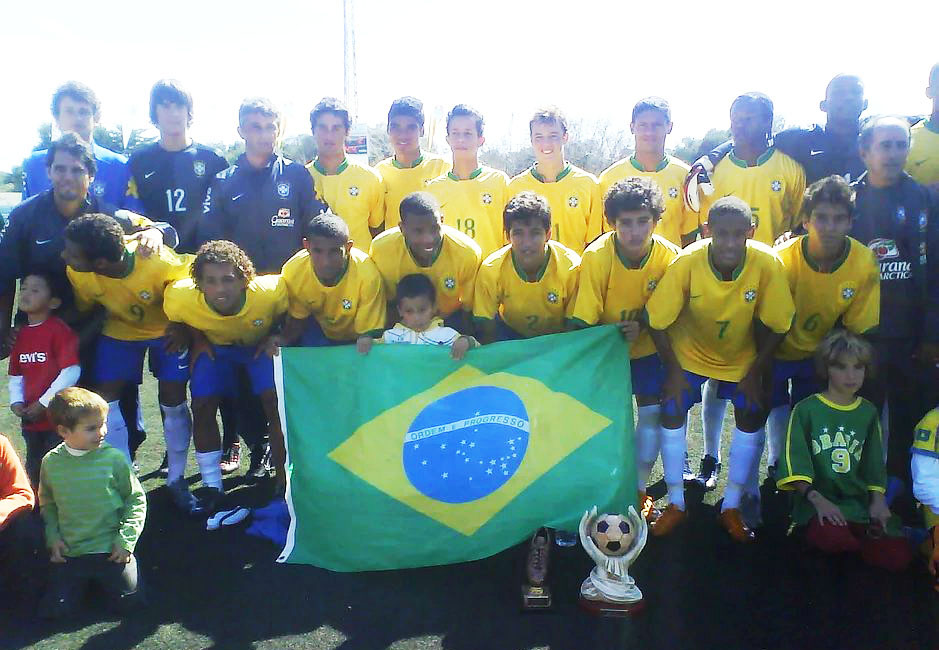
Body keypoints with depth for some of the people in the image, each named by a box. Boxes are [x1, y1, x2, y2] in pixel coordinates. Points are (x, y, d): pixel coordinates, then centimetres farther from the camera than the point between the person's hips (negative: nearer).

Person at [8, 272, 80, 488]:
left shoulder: (59, 330, -14)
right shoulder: (21, 334, 9)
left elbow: (71, 372, -20)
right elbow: (16, 374, 15)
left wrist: (44, 403, -17)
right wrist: (16, 402, -2)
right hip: (31, 419, 7)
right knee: (34, 471, 21)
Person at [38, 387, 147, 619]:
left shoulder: (113, 458, -12)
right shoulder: (51, 462, -3)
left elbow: (136, 499, -4)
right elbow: (47, 504, 11)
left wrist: (126, 539, -11)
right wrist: (53, 537, -2)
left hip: (111, 549, -2)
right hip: (68, 552, 2)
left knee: (129, 603, -7)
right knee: (53, 610, -2)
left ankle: (102, 578, 24)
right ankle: (85, 580, 28)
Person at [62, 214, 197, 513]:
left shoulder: (158, 262, -38)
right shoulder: (77, 274, -24)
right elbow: (85, 310, -3)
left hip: (166, 329, -3)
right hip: (119, 331, 3)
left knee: (172, 402, -4)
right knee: (104, 400, -6)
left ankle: (176, 479, 17)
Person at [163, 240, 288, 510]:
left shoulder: (272, 291, -37)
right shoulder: (181, 298, -33)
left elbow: (289, 315, -14)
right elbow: (178, 322, -7)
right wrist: (198, 340, -18)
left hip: (260, 345, -1)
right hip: (215, 347, 1)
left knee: (274, 403, -15)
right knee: (202, 407, -7)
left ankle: (283, 481, 1)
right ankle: (212, 487, 10)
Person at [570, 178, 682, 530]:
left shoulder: (669, 256, -20)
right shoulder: (597, 256, -26)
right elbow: (582, 320, -23)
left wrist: (643, 327, -23)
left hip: (647, 347, 2)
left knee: (652, 412, 1)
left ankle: (639, 488, 20)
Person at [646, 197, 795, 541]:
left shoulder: (767, 264, -29)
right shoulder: (687, 262, -30)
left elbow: (776, 325, -16)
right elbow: (657, 321, -19)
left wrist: (756, 372, -12)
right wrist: (673, 370, -14)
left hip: (742, 355, 1)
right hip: (690, 351, -1)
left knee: (751, 416, -8)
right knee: (672, 411, -11)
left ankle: (732, 506, 11)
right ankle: (676, 502, 8)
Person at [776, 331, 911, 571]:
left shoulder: (868, 412, 13)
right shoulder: (806, 410, -2)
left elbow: (874, 465, 16)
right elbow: (795, 464, -8)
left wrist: (877, 500, 0)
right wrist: (817, 500, -20)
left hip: (858, 505, 5)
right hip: (816, 504, -5)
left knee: (898, 557, -16)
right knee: (831, 537, -36)